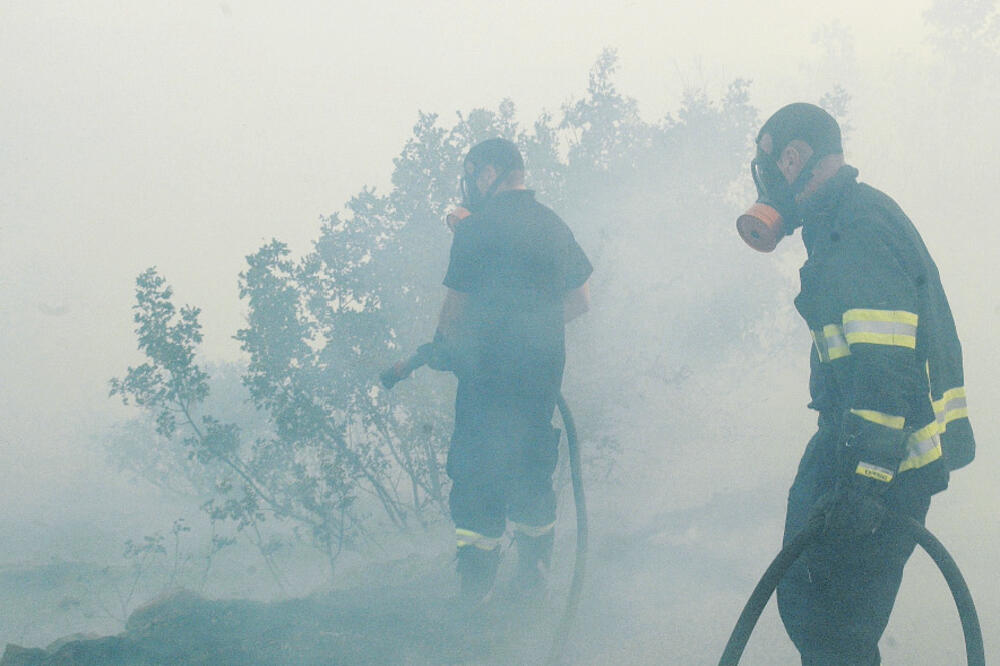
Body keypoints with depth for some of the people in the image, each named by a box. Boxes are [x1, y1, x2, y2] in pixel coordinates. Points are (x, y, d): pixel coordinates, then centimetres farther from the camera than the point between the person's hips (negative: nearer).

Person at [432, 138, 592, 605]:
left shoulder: (476, 230, -11)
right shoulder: (554, 226, 8)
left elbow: (455, 308, -10)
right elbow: (581, 299, 14)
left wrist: (444, 349, 8)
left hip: (488, 369, -6)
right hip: (543, 368, 6)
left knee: (476, 466, 4)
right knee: (532, 464, 17)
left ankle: (477, 579, 6)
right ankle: (534, 570, 21)